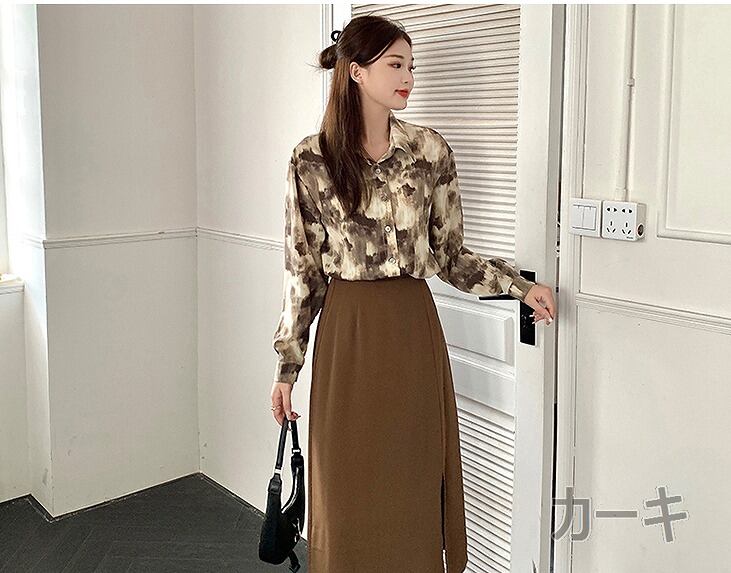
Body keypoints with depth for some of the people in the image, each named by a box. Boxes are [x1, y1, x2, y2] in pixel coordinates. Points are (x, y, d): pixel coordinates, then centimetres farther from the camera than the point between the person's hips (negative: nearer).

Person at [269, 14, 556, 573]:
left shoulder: (430, 150, 1)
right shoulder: (311, 159, -2)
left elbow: (449, 255, 7)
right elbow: (303, 270, 2)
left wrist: (520, 286, -5)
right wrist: (287, 365, 1)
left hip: (414, 327, 1)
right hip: (346, 333, -1)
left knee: (412, 483, 9)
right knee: (347, 490, 9)